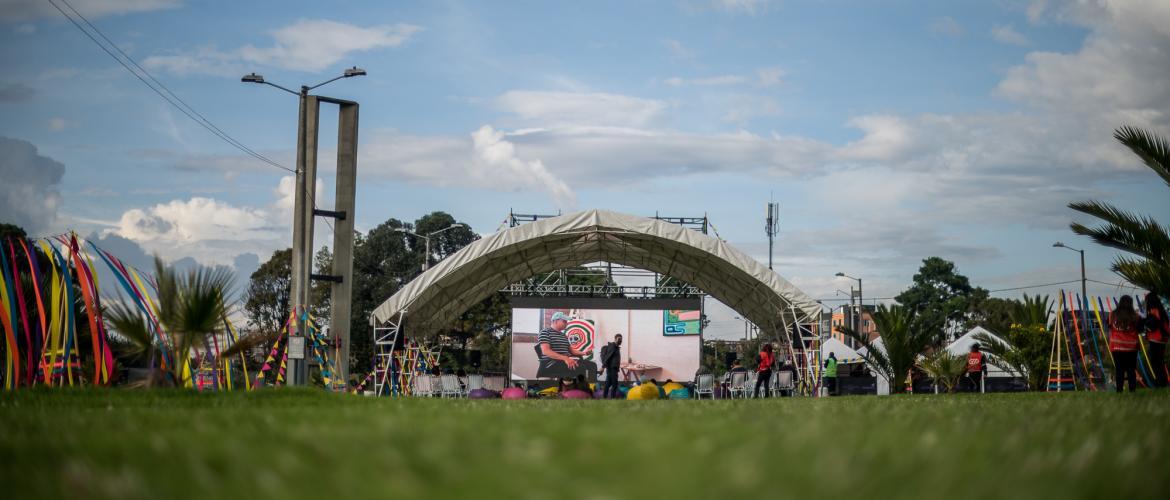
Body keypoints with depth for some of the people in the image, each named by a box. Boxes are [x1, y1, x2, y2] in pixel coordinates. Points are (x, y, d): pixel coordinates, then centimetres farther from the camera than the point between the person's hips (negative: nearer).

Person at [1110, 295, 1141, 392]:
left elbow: (1109, 327, 9)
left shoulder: (1113, 315, -3)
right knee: (1131, 370, 6)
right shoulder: (1135, 316, -10)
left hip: (1116, 347, 1)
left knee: (1119, 370, 4)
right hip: (1131, 347, -1)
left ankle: (1119, 390, 3)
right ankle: (1132, 390, 5)